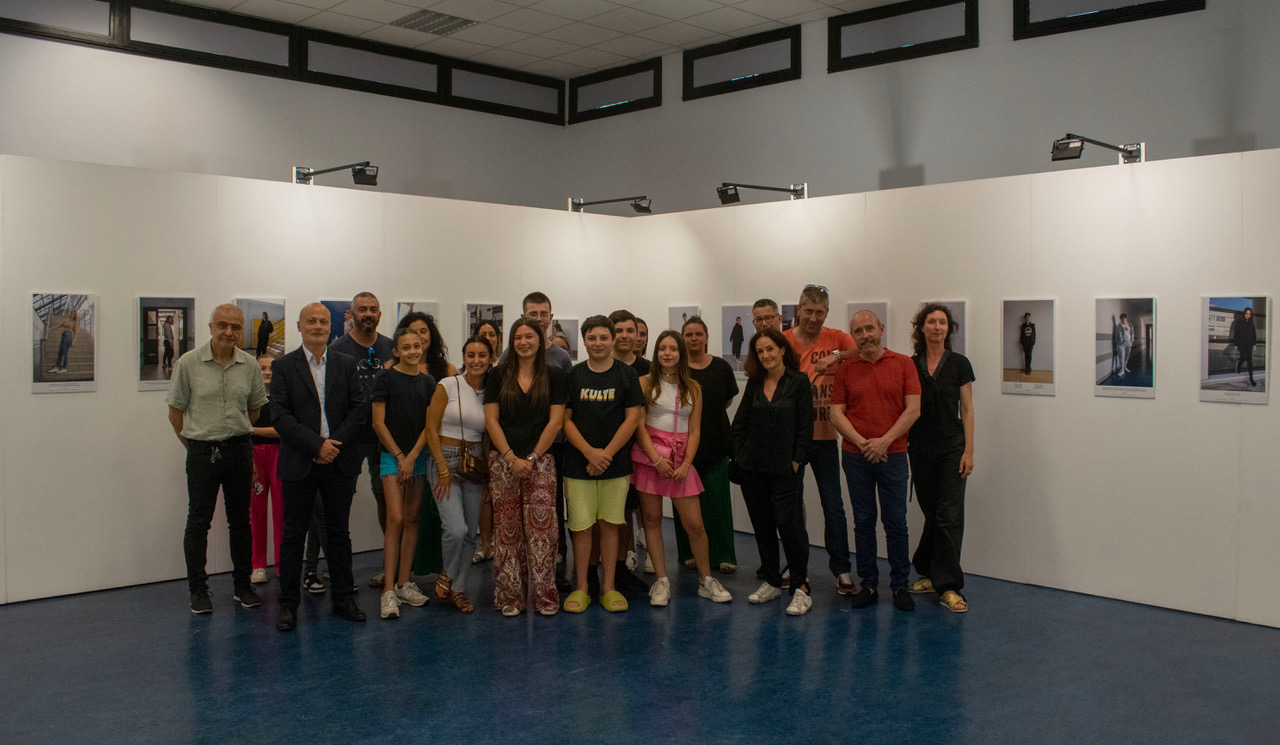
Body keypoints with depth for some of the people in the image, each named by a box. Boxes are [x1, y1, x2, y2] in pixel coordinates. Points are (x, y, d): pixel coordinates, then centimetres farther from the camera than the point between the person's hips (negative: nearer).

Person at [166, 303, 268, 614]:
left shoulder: (249, 365, 1)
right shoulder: (188, 363, -6)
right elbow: (175, 411, 1)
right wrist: (194, 444, 5)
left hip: (239, 450, 3)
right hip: (202, 451, -2)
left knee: (240, 519, 10)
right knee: (198, 521, 3)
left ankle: (242, 585, 21)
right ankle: (198, 590, 13)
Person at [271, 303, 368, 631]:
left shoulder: (347, 364, 8)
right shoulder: (283, 366, 0)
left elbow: (359, 407, 2)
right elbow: (280, 416, -8)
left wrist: (336, 443, -10)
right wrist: (317, 445, -15)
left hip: (339, 461, 2)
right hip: (299, 465, -2)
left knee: (339, 533, 10)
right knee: (294, 535, 4)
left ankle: (344, 598, 20)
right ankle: (288, 604, 13)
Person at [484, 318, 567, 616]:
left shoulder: (554, 376, 6)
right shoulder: (499, 376, 8)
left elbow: (555, 421, 1)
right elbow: (491, 420, 3)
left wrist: (532, 458, -7)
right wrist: (512, 458, -7)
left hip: (540, 461, -1)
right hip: (503, 461, 1)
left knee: (541, 527, -7)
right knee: (507, 529, 1)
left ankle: (544, 595, 2)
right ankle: (510, 596, 9)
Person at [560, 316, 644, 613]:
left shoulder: (627, 375, 3)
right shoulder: (572, 375, 5)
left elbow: (632, 418, -1)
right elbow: (565, 419, 2)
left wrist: (606, 454, -9)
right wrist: (590, 452, -10)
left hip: (615, 463, 0)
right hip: (578, 463, 0)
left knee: (609, 524, 5)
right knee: (581, 526, 1)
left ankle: (609, 587, 15)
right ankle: (581, 588, 12)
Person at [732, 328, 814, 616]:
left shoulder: (799, 382, -4)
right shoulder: (754, 383, 8)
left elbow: (805, 427, -5)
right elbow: (740, 422, 12)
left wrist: (796, 460, -9)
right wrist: (740, 454, 5)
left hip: (784, 468, -5)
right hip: (752, 468, 5)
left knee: (789, 523, -8)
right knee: (762, 526, 10)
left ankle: (801, 587, 2)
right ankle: (772, 582, 22)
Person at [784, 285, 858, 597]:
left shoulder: (837, 338, 0)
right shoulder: (783, 341, -1)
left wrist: (836, 356, -27)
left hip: (825, 435, 0)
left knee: (833, 506, 3)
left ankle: (841, 570, 15)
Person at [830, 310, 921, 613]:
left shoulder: (903, 364, 2)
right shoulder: (845, 369, 5)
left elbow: (913, 409, -4)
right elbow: (836, 413, 1)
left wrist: (884, 441, -12)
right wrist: (861, 442, -12)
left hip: (893, 455, -1)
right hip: (856, 458, 1)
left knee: (896, 523, 2)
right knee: (863, 522, 6)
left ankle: (900, 586, 14)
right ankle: (868, 585, 16)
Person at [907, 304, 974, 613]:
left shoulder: (959, 364, 0)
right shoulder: (910, 365, 4)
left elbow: (967, 410, -1)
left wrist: (968, 451, -6)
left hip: (952, 448, -2)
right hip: (920, 449, 2)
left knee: (949, 515, -6)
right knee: (932, 513, 8)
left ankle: (948, 587, -3)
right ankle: (930, 575, 22)